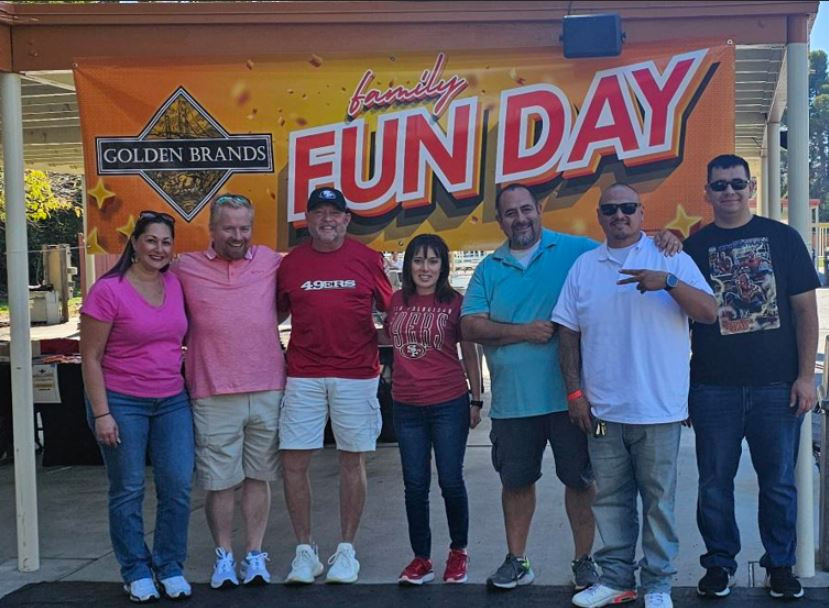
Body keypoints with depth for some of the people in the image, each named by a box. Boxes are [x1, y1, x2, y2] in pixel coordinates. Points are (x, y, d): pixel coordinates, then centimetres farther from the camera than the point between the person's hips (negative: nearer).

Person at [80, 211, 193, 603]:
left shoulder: (175, 285, 4)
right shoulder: (108, 291, -11)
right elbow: (90, 358, -9)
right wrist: (101, 413, -12)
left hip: (172, 401, 5)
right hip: (122, 402, -5)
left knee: (178, 487, 4)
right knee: (128, 490, 4)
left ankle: (170, 567, 20)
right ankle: (136, 572, 18)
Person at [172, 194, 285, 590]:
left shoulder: (271, 261, 6)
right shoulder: (186, 268, 1)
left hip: (267, 390, 2)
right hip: (213, 395, -2)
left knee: (258, 477, 10)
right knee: (219, 482, 4)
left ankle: (255, 553, 20)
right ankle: (224, 555, 18)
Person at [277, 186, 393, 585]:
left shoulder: (367, 259, 1)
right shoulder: (291, 262, 5)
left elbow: (390, 309, 8)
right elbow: (275, 313, 13)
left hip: (356, 375, -1)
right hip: (303, 376, 1)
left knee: (352, 461, 6)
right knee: (293, 462, 0)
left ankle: (346, 549, 18)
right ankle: (305, 551, 13)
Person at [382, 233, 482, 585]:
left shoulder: (455, 302, -4)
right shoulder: (397, 301, 5)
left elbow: (470, 354, 1)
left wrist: (476, 400, 0)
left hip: (449, 405, -3)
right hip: (407, 407, 3)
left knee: (451, 481, 5)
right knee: (415, 485, 8)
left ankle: (459, 552, 25)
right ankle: (421, 559, 19)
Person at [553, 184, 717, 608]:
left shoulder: (671, 258, 2)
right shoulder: (584, 266, 11)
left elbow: (709, 313, -8)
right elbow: (568, 332, 10)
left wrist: (669, 281, -22)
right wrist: (575, 392, 3)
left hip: (658, 409, -3)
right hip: (602, 409, 3)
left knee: (659, 500, 4)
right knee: (610, 498, 11)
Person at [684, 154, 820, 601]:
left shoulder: (782, 238, 4)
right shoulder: (693, 247, 6)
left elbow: (805, 309, 3)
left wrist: (806, 375, -4)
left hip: (777, 385, 0)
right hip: (714, 387, 1)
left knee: (779, 481, 7)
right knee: (715, 483, 7)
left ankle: (780, 565, 21)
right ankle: (719, 563, 21)